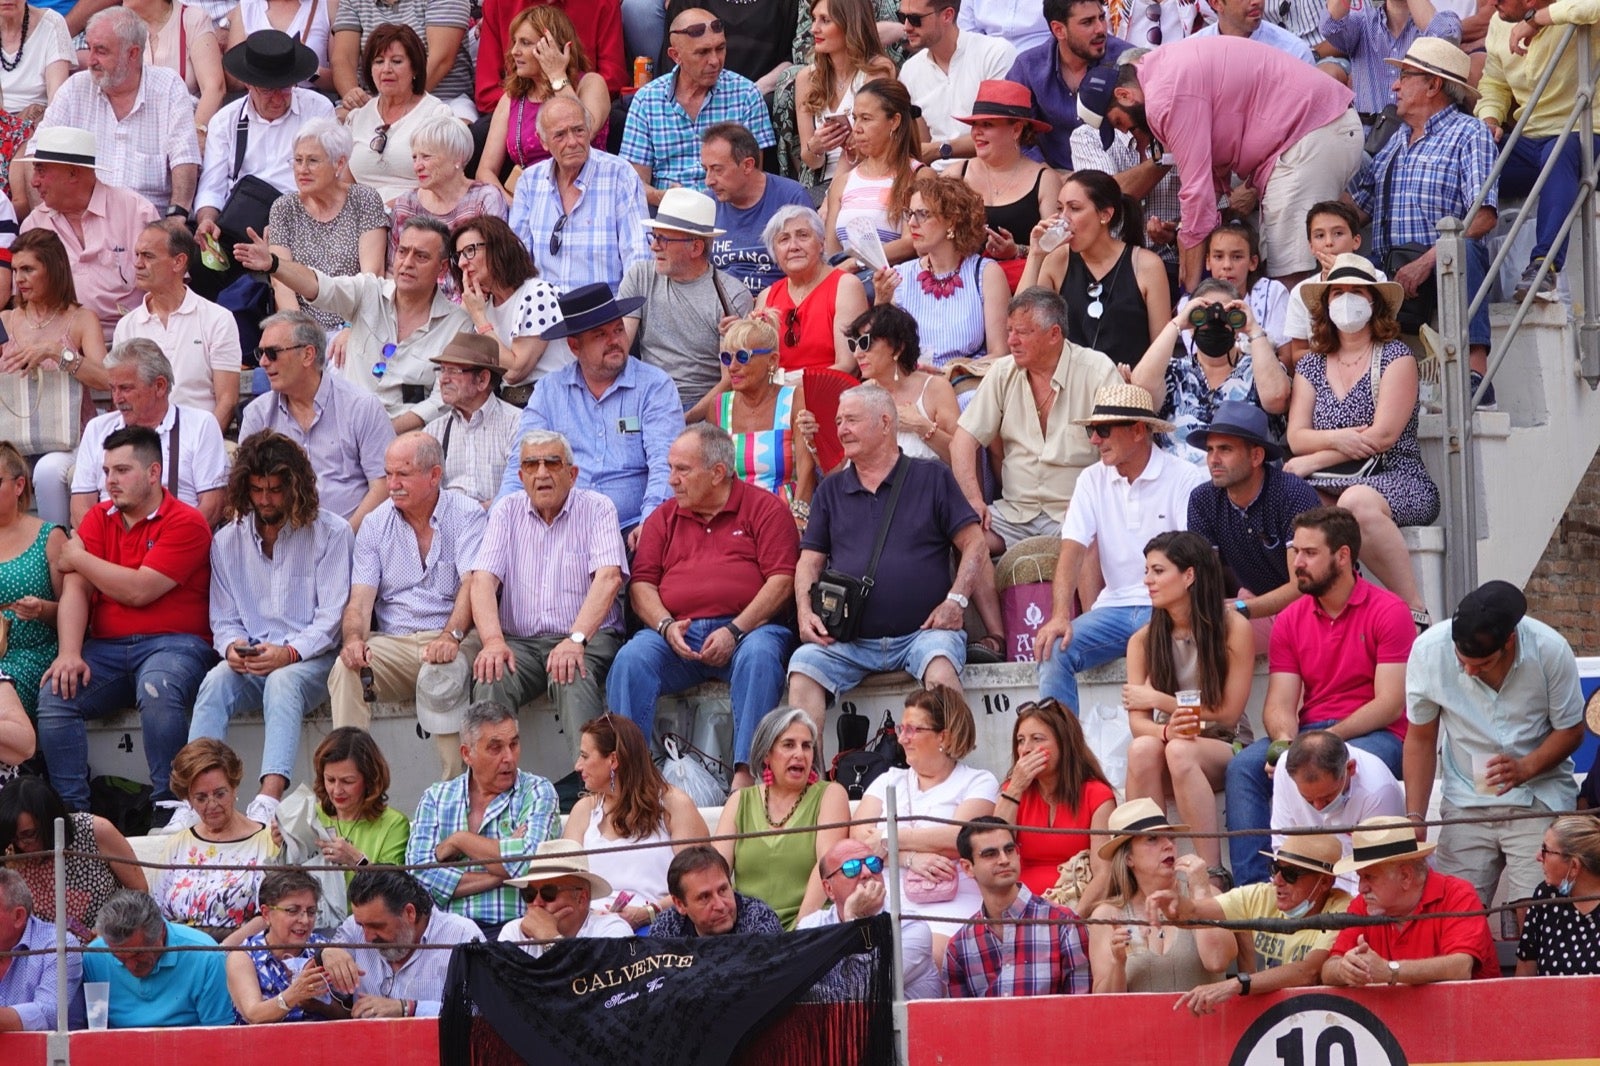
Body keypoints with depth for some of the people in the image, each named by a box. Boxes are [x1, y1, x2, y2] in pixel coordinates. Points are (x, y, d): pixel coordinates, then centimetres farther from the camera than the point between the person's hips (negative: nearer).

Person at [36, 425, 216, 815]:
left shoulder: (185, 523, -5)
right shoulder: (99, 519, 14)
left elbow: (138, 591, -14)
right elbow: (75, 590, 2)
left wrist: (79, 559, 0)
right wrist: (69, 654, -14)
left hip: (173, 644, -5)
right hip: (107, 648, 5)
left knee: (157, 692, -37)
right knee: (55, 695, -21)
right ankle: (71, 810, -18)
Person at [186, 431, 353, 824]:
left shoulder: (331, 533, 2)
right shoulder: (227, 541, 14)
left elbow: (331, 618, -5)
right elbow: (223, 619, 14)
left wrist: (288, 653, -21)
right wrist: (232, 647, -10)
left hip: (311, 659, -3)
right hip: (249, 663, 3)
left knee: (282, 682, -37)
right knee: (216, 681, -31)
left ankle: (269, 800, -56)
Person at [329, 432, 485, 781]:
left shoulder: (467, 515, 2)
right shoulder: (376, 524, 13)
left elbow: (472, 583, -12)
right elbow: (361, 597, 4)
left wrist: (451, 637, -30)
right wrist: (353, 637, -19)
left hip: (452, 640, -3)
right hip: (393, 643, 3)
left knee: (439, 677, -36)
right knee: (346, 669, -27)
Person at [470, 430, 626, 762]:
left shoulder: (597, 509, 3)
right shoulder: (507, 512, 12)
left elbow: (608, 577, -13)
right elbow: (484, 579, 0)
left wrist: (576, 639, -29)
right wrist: (493, 641, -21)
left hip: (587, 638, -3)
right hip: (520, 640, 3)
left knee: (571, 677, -36)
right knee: (490, 677, -30)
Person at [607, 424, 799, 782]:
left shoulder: (765, 508, 8)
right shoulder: (664, 517, 21)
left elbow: (782, 579, -2)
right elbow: (641, 582, 13)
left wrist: (735, 631, -14)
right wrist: (666, 626, -8)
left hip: (747, 628, -3)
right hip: (676, 635, 3)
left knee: (759, 657, -36)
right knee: (631, 660, -26)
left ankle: (745, 774, -41)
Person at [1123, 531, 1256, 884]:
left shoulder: (1233, 629, -6)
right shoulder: (1143, 640, 5)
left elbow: (1228, 712, -6)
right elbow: (1137, 721, -3)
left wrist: (1159, 700, -5)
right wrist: (1166, 730, -27)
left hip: (1225, 750, -3)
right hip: (1174, 747, 3)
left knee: (1180, 752, -37)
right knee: (1142, 748, -33)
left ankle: (1213, 874, -36)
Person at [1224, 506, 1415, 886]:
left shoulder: (1389, 612, -5)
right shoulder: (1290, 620, 11)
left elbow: (1391, 704, -11)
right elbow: (1279, 703, 4)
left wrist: (1329, 739, -23)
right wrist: (1284, 740, -21)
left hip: (1375, 736, -5)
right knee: (1243, 767, -23)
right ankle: (1251, 886, -29)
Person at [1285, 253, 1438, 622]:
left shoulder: (1395, 357, 3)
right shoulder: (1310, 367, 18)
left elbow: (1383, 436, -8)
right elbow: (1296, 436, 6)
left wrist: (1311, 461, -9)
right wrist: (1335, 439, -17)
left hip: (1395, 480, -4)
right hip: (1331, 485, 4)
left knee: (1356, 501, -40)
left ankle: (1416, 612, -32)